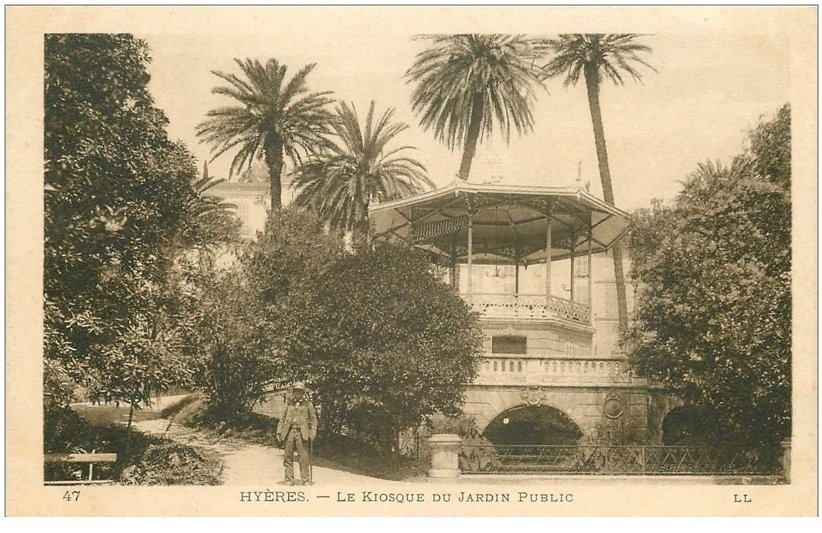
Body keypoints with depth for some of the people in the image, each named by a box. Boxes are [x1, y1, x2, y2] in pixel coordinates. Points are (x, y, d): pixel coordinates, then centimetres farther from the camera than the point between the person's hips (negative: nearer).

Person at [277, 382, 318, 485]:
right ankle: (289, 480, 8)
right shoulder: (289, 403, 13)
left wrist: (313, 433, -3)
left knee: (304, 457, -5)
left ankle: (306, 480, -1)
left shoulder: (308, 404, 7)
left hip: (302, 433, -2)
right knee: (288, 457, 2)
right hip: (289, 432, 3)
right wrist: (279, 431, 9)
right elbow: (282, 418, 16)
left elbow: (313, 419, 6)